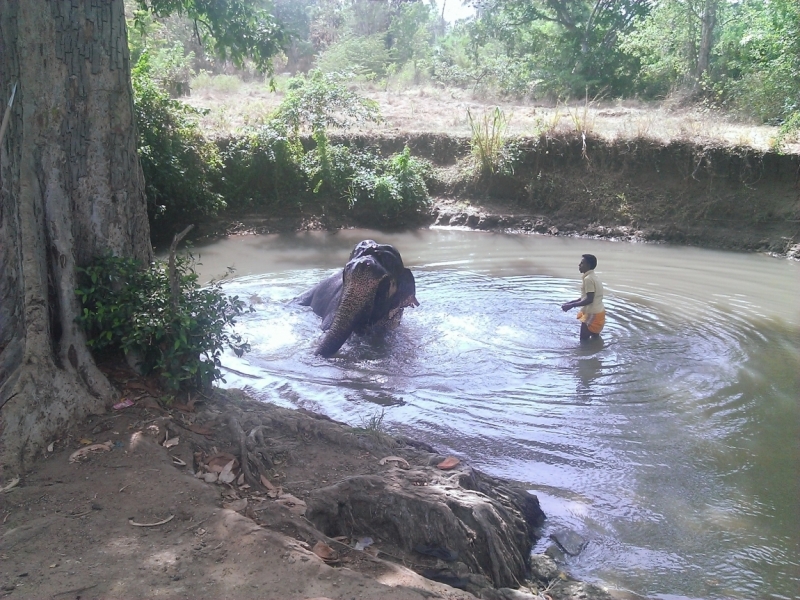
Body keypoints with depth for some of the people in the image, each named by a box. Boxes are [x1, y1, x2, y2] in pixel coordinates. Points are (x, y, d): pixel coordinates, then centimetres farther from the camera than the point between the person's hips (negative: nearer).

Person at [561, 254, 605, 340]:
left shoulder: (588, 279, -21)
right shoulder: (594, 277, 11)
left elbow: (589, 300, -24)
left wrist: (571, 306, -20)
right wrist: (571, 302, 12)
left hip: (592, 314, -10)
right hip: (598, 312, 10)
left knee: (584, 340, -1)